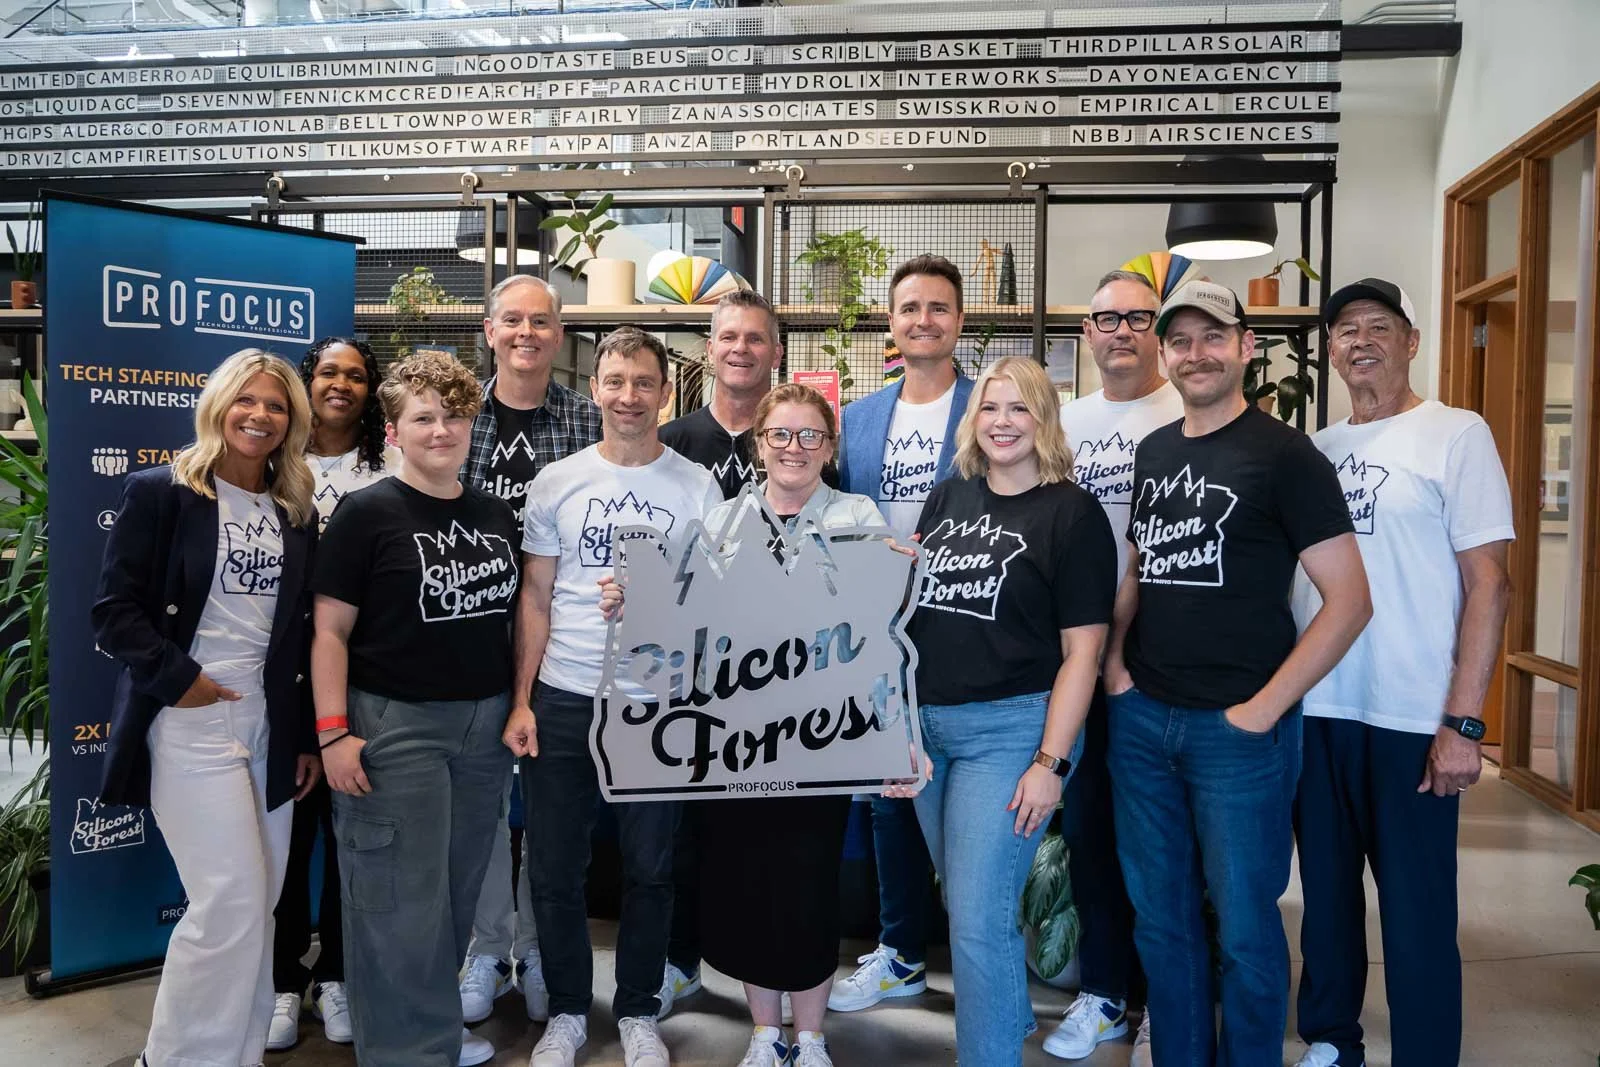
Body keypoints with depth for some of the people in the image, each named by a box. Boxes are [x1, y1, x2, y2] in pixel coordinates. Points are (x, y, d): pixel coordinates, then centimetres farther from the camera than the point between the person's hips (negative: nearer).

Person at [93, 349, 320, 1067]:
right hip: (193, 720, -5)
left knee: (258, 905, 9)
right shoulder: (160, 492, -3)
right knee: (231, 901, -8)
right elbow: (114, 610, -7)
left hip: (271, 722, 5)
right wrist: (179, 678, -15)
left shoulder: (297, 511, 11)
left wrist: (308, 736, 10)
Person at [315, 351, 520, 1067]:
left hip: (485, 723, 6)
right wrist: (333, 733, -14)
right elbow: (331, 630, -8)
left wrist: (519, 706, 8)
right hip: (394, 726, -5)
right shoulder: (367, 512, -8)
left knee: (460, 888, 15)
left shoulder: (496, 515, 8)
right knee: (400, 898, 2)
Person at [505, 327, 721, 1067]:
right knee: (554, 866, 10)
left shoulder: (697, 487, -1)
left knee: (649, 866, 10)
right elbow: (535, 598, 5)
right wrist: (521, 700, 0)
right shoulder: (557, 482, 3)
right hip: (562, 700, 1)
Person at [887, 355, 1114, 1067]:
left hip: (1010, 728, -6)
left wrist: (1050, 762, -16)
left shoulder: (1071, 512, -7)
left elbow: (1082, 648, -10)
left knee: (978, 922, -6)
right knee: (967, 900, 20)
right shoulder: (947, 499, 10)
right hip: (928, 726, 6)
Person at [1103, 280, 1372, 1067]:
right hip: (1140, 719, 6)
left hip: (1237, 728, -5)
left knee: (1243, 925, 8)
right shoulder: (1153, 451, 10)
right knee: (1160, 917, 16)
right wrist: (1115, 658, 5)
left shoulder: (1285, 454, -8)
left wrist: (1264, 708, -14)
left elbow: (1349, 600, -11)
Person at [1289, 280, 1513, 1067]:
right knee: (1326, 893, 16)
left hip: (1412, 719, -4)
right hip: (1312, 710, 5)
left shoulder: (1455, 436, -3)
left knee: (1416, 911, 4)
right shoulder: (1313, 449, 10)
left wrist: (1463, 723, -13)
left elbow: (1489, 585, -7)